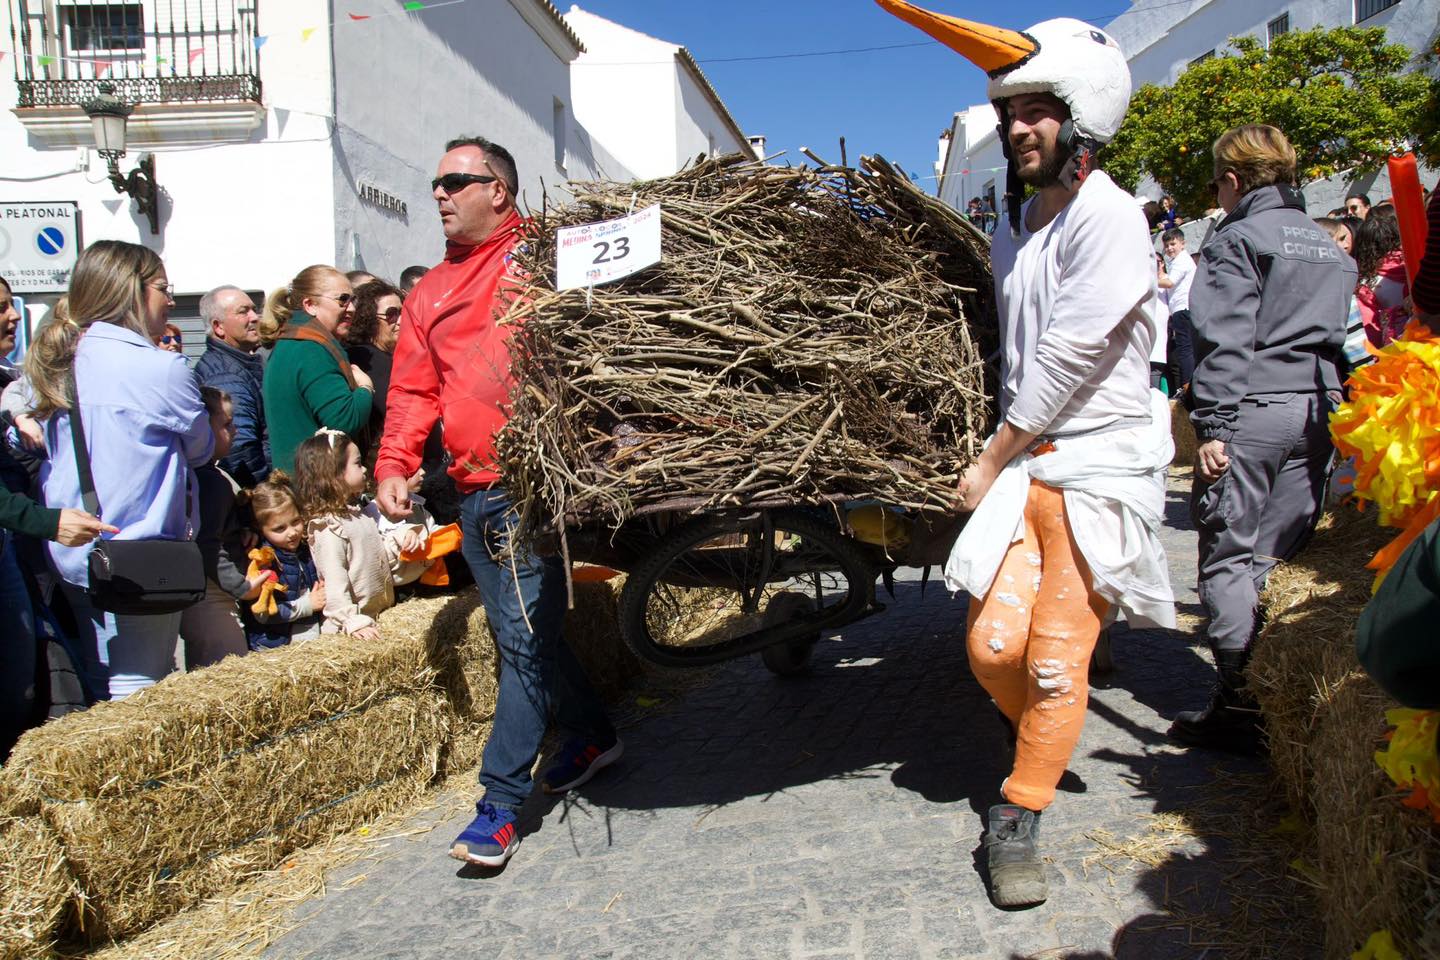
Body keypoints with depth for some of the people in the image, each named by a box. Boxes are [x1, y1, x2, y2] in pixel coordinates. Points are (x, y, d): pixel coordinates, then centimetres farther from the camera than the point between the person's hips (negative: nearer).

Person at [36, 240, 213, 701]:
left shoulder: (53, 367, 5)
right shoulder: (161, 368, -15)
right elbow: (201, 447, 0)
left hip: (71, 556, 7)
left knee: (98, 690, 18)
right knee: (137, 696, 2)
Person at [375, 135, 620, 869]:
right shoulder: (430, 293, 18)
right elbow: (413, 391, 14)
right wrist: (395, 464, 0)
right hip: (473, 491, 7)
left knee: (526, 639, -6)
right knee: (523, 633, 15)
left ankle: (499, 805, 2)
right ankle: (593, 736, 36)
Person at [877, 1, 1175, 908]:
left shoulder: (1108, 216, -11)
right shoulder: (1013, 228, 14)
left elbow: (1066, 363, -13)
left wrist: (990, 461, -7)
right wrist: (994, 461, 10)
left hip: (1095, 471, -5)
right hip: (1021, 463, 6)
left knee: (1056, 663, -2)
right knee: (993, 645, -2)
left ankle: (1017, 820, 16)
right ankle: (1050, 741, 30)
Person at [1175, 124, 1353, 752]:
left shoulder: (1238, 238, -4)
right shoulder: (1330, 248, 20)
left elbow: (1225, 341, -13)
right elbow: (1338, 338, 22)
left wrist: (1211, 425, -16)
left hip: (1252, 411, -7)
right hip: (1317, 415, 7)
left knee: (1227, 559, -2)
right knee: (1281, 559, 10)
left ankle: (1240, 706, -2)